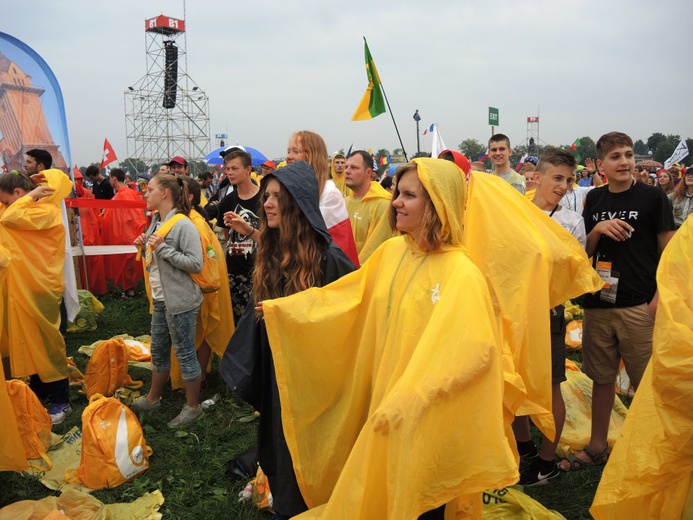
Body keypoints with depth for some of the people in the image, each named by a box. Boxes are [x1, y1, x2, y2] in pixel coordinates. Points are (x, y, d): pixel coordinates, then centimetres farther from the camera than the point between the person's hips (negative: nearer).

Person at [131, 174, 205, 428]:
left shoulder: (183, 225, -17)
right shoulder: (157, 222, 9)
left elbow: (195, 264, -23)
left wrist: (162, 248, -23)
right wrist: (145, 246, 1)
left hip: (180, 301, -9)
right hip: (160, 299, 9)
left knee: (184, 353, 3)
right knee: (158, 350, 21)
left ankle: (192, 406, 18)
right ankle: (153, 398, 38)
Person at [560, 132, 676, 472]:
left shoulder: (652, 197, -2)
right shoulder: (594, 199, 9)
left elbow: (668, 250, -2)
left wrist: (658, 297, -12)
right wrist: (598, 229, -7)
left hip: (638, 305, -4)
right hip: (598, 303, 4)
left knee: (645, 383, 2)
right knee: (601, 378, 13)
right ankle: (597, 447, 27)